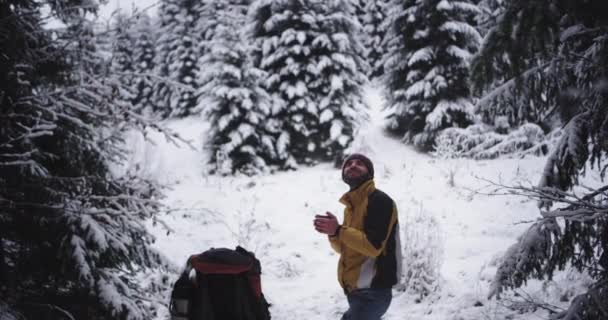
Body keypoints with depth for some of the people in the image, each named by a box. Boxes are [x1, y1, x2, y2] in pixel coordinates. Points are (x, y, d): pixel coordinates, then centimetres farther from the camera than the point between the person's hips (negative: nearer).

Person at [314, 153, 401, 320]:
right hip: (356, 290, 9)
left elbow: (373, 246, -22)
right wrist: (333, 233, -4)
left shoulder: (379, 200, -13)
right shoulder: (351, 205, 16)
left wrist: (338, 230, -21)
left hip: (372, 291, -9)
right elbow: (344, 247, 16)